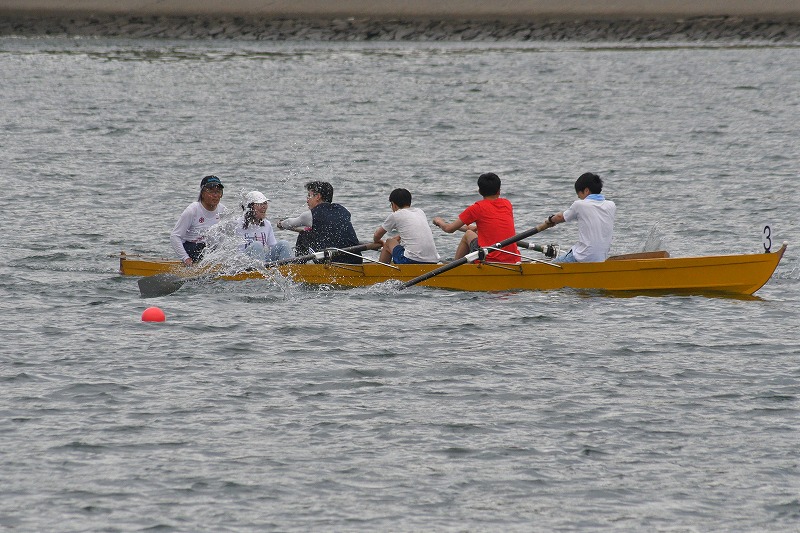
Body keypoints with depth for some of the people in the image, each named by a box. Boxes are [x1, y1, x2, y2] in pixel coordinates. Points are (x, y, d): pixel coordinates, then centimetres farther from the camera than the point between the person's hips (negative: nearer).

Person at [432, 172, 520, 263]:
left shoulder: (478, 207, -4)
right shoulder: (507, 204, 10)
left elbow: (449, 229, 4)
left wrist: (439, 221, 27)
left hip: (489, 259, -4)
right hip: (514, 260, 4)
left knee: (468, 234, 24)